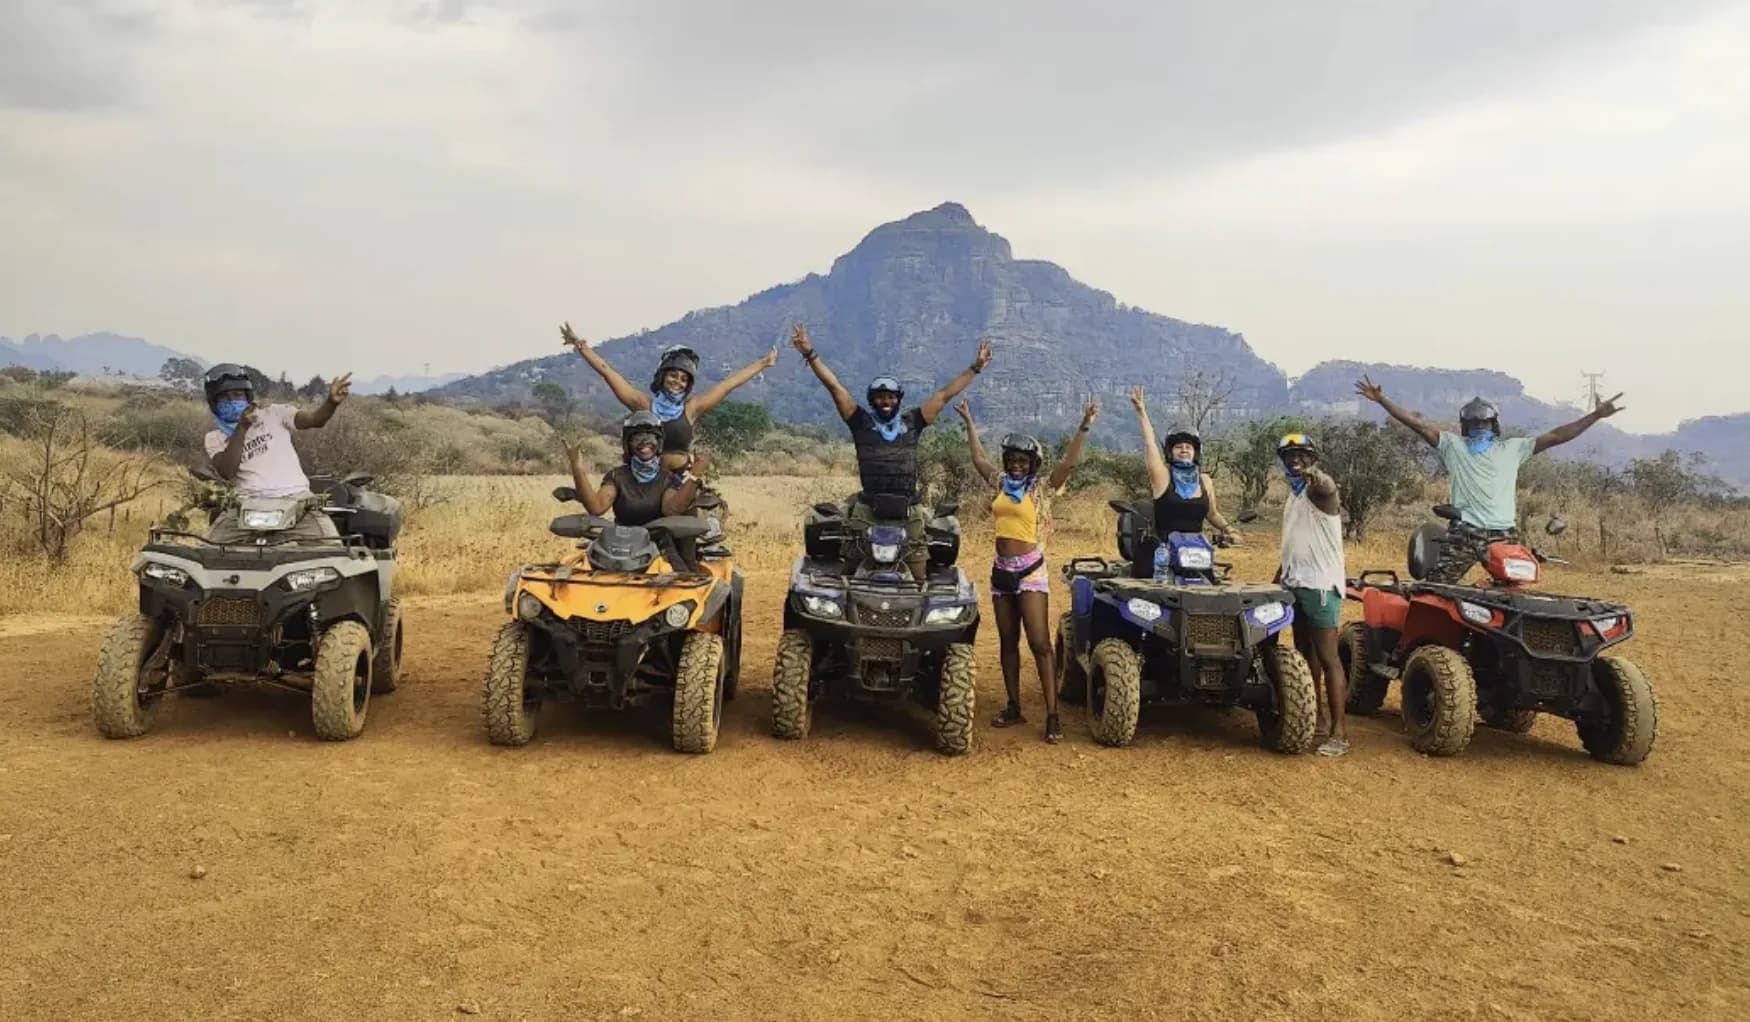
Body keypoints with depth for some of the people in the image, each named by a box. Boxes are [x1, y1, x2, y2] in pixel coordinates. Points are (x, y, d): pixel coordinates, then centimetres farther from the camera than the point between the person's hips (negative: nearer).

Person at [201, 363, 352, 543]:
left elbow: (314, 420, -4)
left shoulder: (274, 414, 13)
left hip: (295, 498, -2)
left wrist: (332, 402, -27)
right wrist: (241, 429, -17)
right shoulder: (215, 437, 15)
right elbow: (226, 472, -6)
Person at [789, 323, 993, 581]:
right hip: (868, 506, -1)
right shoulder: (861, 421, 8)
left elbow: (945, 394, 15)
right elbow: (834, 386, 3)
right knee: (852, 565, -5)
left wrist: (975, 367, 16)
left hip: (908, 506, 2)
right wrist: (810, 354, -2)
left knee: (917, 560, -2)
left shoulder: (911, 422, 13)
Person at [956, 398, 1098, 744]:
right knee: (1007, 642, 11)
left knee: (1039, 643, -10)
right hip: (1001, 569, 6)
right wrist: (969, 422, 26)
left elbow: (1069, 462, -13)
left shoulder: (1043, 488, -2)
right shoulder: (1000, 483, 11)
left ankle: (1052, 716, -10)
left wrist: (1084, 427, -20)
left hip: (1030, 570, -6)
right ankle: (1014, 708, 20)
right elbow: (978, 458, 22)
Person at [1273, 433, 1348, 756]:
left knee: (1327, 658, -10)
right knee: (1304, 654, 14)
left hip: (1320, 585, -9)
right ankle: (1317, 714, 26)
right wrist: (1276, 581, 23)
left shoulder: (1319, 490, -9)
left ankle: (1340, 732, -10)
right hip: (1296, 585, 9)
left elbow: (1328, 488, -37)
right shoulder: (1292, 498, 17)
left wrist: (1316, 477, -59)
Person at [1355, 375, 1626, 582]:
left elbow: (1555, 436, 10)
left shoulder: (1513, 448, 12)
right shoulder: (1453, 446, 7)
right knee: (1435, 587, -9)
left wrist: (1595, 415, 4)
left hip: (1504, 534, 2)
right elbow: (1418, 425, 0)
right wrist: (1381, 399, -9)